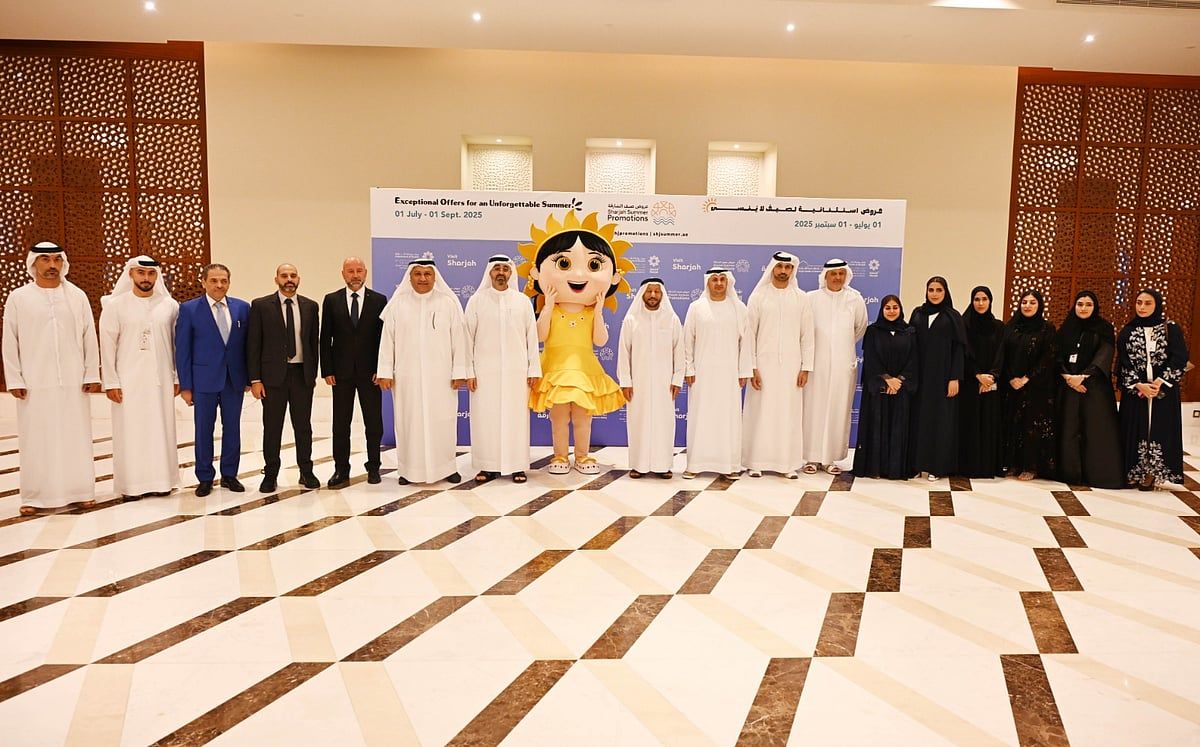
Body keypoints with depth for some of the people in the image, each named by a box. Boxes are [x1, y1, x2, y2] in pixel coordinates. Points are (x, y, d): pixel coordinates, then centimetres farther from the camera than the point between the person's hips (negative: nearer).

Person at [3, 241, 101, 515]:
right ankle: (34, 496, 11)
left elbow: (90, 338, 5)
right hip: (35, 382, -1)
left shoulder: (77, 296, 4)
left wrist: (92, 375, 1)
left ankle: (80, 491, 14)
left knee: (76, 436, 5)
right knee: (36, 439, 3)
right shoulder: (18, 298, 2)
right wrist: (15, 380, -2)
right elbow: (10, 342, 3)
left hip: (73, 381, 1)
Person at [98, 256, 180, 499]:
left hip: (161, 380, 2)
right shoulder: (115, 305, 0)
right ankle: (131, 483, 9)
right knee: (130, 431, 1)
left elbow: (176, 343, 8)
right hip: (128, 381, -2)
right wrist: (111, 382, -5)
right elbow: (107, 346, -1)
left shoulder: (170, 305, 5)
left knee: (161, 430, 5)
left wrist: (177, 377, 5)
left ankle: (161, 480, 14)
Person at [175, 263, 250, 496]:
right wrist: (185, 385, -6)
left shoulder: (242, 308, 4)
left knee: (232, 428, 9)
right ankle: (205, 478, 17)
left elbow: (248, 344, 7)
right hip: (204, 380, -2)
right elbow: (182, 349, -3)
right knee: (203, 430, 5)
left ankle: (229, 475, 21)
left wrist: (249, 378, 4)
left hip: (234, 380, 2)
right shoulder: (189, 309, -3)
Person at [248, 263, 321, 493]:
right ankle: (270, 474, 17)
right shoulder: (260, 305, -2)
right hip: (273, 375, -2)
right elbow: (253, 345, -3)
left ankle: (306, 471, 20)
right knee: (272, 427, 5)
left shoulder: (310, 306, 6)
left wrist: (313, 373, 6)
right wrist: (255, 379, -7)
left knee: (303, 426, 9)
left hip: (302, 374, 2)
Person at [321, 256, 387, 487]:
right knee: (340, 424, 5)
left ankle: (373, 467, 19)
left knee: (374, 422, 6)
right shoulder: (331, 300, 5)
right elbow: (325, 338, 4)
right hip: (341, 372, 1)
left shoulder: (379, 300, 3)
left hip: (370, 372, 0)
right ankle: (341, 470, 13)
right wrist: (327, 370, -3)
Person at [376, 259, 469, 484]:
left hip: (440, 375, 0)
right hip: (407, 375, 1)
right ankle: (410, 469, 16)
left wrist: (459, 372, -5)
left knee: (443, 420, 4)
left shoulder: (448, 303, 1)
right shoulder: (397, 304, 2)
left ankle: (445, 466, 17)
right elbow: (387, 339, 2)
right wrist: (385, 372, -3)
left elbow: (458, 339, -1)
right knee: (409, 421, 6)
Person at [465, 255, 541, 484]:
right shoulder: (476, 300, 2)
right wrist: (469, 371, -3)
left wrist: (534, 369, 1)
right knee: (486, 418, 2)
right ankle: (488, 466, 11)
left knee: (516, 417, 2)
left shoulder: (523, 301, 5)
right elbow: (468, 337, 2)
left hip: (516, 370, 1)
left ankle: (517, 466, 10)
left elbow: (532, 337, 5)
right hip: (485, 370, 0)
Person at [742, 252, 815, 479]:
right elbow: (749, 333, 0)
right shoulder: (758, 296, 1)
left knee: (790, 413, 3)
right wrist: (752, 368, -6)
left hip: (791, 365, 1)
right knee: (760, 412, 1)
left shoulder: (802, 298, 5)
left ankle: (788, 463, 10)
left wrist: (805, 367, 0)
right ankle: (756, 462, 8)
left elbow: (807, 335, 6)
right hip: (764, 364, -1)